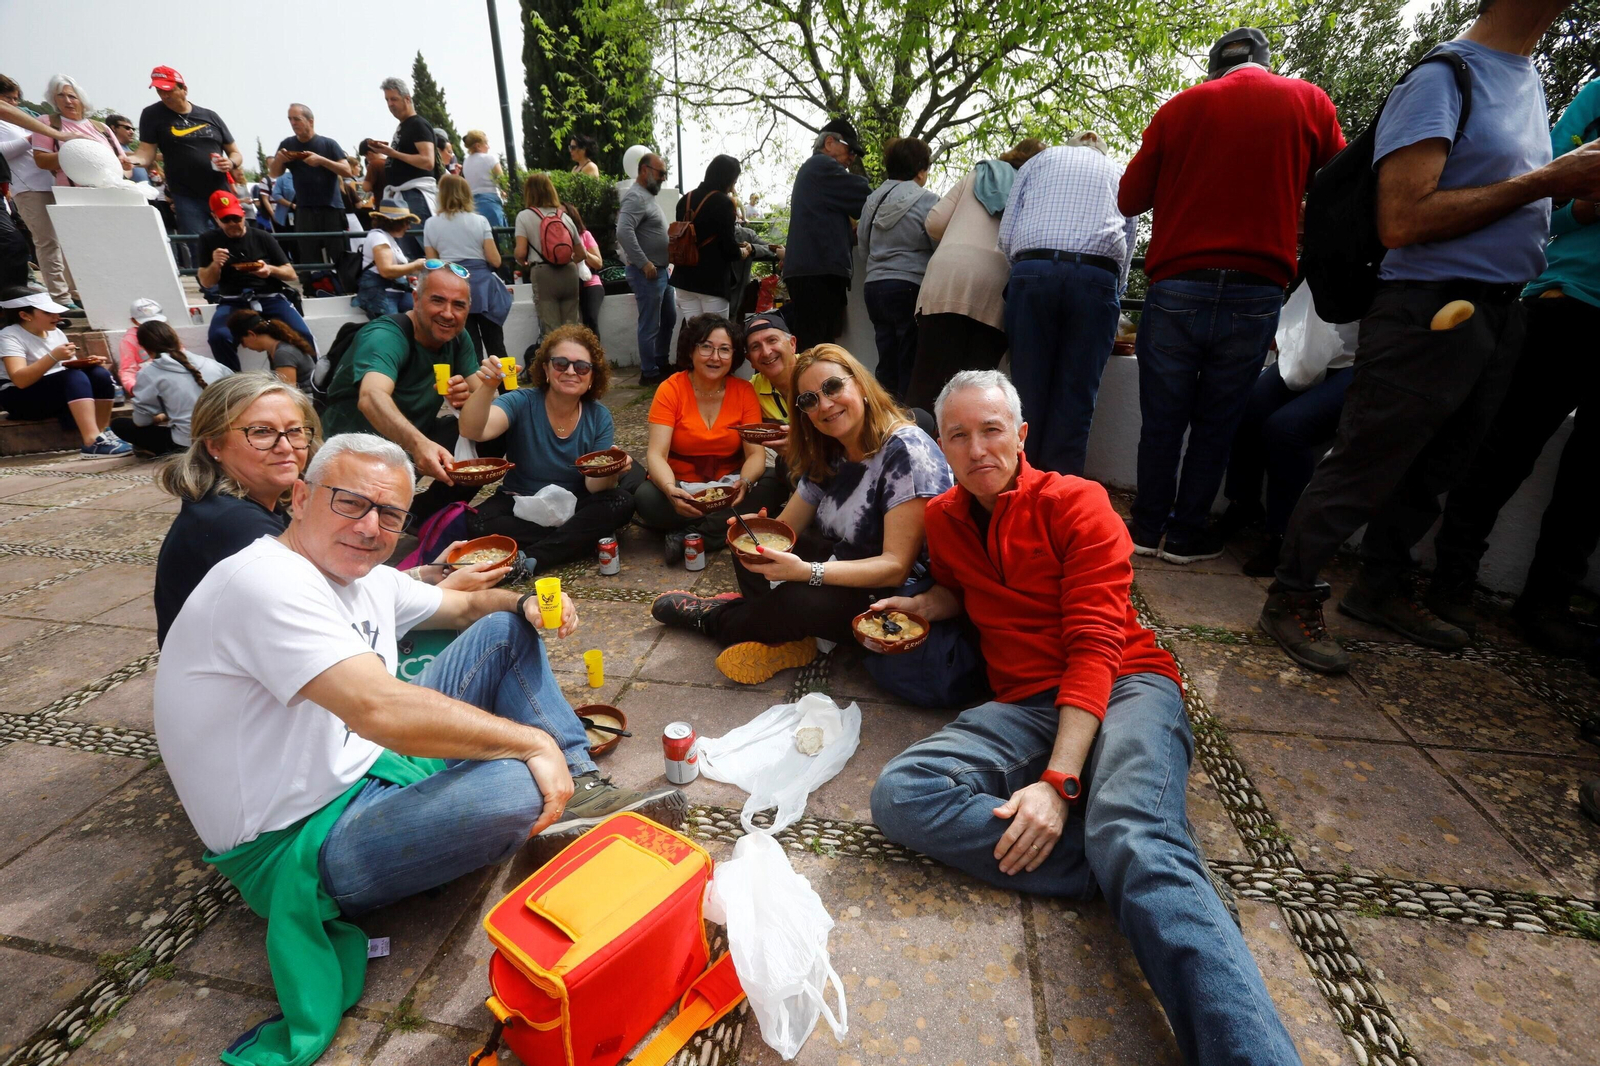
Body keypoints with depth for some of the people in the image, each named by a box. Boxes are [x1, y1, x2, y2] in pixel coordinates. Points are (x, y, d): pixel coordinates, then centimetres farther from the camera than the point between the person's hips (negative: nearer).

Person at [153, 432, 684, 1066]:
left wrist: (527, 602, -5)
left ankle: (584, 789, -3)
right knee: (512, 785, -37)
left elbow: (469, 604, 19)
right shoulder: (269, 580, -25)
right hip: (298, 844, -10)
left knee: (506, 629, 5)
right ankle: (563, 811, 1)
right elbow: (381, 711, -39)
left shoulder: (368, 578, 3)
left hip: (382, 767, 10)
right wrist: (533, 740, -30)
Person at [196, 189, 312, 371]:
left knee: (302, 335, -31)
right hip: (233, 301, 1)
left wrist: (271, 270, -15)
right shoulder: (209, 239, 11)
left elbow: (291, 274, 8)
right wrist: (215, 264, -12)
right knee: (218, 337, -31)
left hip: (270, 297, -1)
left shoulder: (262, 237, 8)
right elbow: (206, 282, 10)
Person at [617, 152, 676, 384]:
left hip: (661, 271, 10)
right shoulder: (635, 197, -14)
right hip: (647, 273, -10)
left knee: (669, 318, 18)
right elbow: (623, 232, -27)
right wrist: (644, 263, -24)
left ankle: (661, 363, 30)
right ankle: (649, 373, 7)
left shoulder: (648, 196, 17)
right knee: (650, 325, -3)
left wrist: (660, 265, 16)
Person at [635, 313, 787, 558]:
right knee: (646, 498, -31)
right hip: (683, 485, -2)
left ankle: (688, 536, -24)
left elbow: (756, 453, -11)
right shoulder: (671, 389, -10)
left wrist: (744, 483, -34)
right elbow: (656, 454, -18)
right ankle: (726, 526, -18)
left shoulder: (744, 391, -5)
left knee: (774, 485, -25)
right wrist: (670, 489, -40)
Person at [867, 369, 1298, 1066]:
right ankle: (1149, 883, -27)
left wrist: (1058, 780, -23)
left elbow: (1095, 646, -11)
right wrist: (921, 604, 6)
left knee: (1137, 843, -37)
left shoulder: (1074, 503, -2)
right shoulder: (942, 520, 14)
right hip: (1025, 707, 4)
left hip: (1124, 688, -4)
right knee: (898, 795, -24)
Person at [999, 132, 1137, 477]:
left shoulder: (1040, 159, 25)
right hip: (1097, 277, 1)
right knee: (1076, 399, -1)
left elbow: (1006, 234, 12)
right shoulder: (1121, 175, 29)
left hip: (1032, 270, 0)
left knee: (1027, 391, 0)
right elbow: (1126, 254, 20)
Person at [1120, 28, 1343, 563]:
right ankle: (1185, 534, 17)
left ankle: (1148, 528, 17)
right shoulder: (1309, 101, 9)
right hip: (1255, 293, 0)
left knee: (1162, 420, 9)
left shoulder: (1180, 107, 9)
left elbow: (1129, 198, 10)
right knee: (1215, 425, 9)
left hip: (1175, 288, 0)